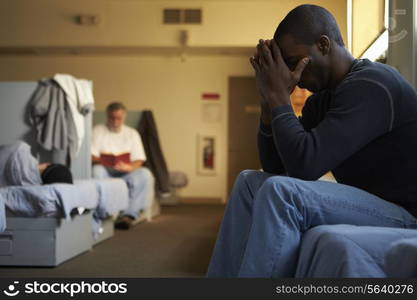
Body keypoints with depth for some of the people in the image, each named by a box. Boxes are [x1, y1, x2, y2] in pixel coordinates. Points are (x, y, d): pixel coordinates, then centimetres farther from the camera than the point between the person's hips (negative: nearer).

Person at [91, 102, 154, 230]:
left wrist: (129, 167, -20)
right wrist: (104, 161, -24)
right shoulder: (98, 130, 10)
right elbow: (91, 157, -2)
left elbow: (139, 161, 4)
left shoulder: (132, 133, 15)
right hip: (105, 171, -1)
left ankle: (129, 214, -37)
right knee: (96, 171, -37)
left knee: (145, 174, -30)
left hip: (126, 173, 1)